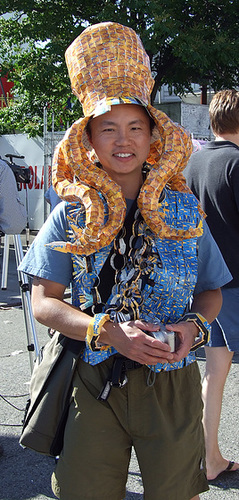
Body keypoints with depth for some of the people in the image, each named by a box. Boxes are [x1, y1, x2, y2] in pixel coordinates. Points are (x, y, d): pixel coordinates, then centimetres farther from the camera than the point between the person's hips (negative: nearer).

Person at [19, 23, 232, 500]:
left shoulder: (184, 210, 4)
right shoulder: (73, 215, 1)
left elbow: (210, 290, 11)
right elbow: (43, 301, -3)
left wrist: (194, 325, -10)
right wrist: (108, 331, -18)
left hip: (173, 384, 1)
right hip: (94, 383, 0)